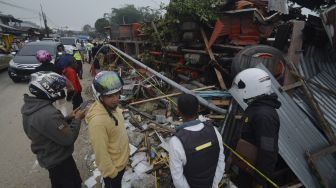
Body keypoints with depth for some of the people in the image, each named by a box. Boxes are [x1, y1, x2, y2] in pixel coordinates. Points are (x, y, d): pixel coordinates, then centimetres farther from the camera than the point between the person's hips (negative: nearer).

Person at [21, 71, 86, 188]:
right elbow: (68, 139, -28)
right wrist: (77, 119, -16)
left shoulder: (31, 106, -5)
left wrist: (68, 118, -1)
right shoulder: (48, 114, -37)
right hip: (59, 160, -9)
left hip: (48, 157, 9)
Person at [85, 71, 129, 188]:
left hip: (121, 161, 7)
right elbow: (101, 153, -29)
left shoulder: (112, 107, -11)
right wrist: (111, 172, -17)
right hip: (112, 167, -7)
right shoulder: (98, 121, -38)